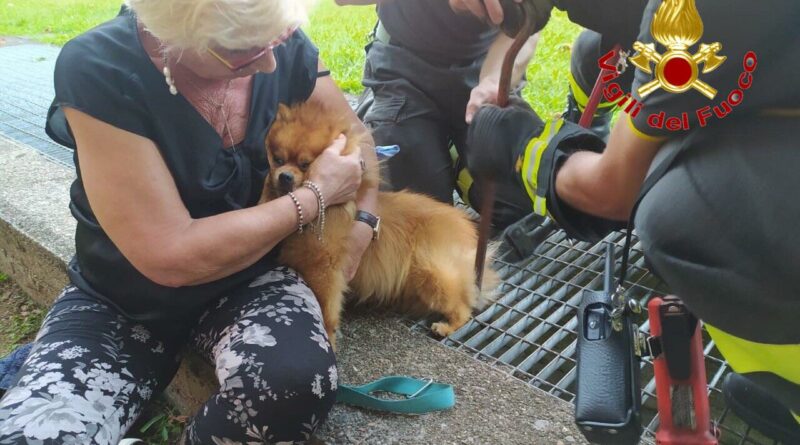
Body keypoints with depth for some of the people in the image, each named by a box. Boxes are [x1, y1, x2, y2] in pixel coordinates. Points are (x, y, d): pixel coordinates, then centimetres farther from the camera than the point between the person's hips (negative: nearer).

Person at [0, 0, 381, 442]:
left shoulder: (284, 47, -12)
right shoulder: (96, 69, -24)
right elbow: (173, 256, -26)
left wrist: (362, 222, -12)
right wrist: (315, 196, -20)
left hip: (247, 278, 3)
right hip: (122, 298, -2)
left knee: (296, 378, -30)